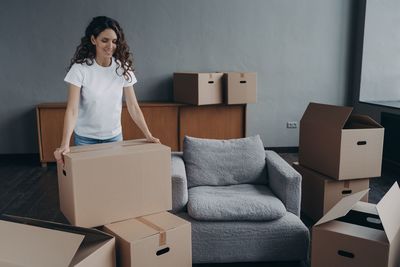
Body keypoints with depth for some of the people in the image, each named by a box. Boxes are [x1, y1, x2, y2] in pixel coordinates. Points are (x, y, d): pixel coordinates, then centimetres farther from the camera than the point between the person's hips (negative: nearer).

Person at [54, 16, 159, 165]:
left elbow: (133, 106, -4)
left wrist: (148, 136, -11)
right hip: (85, 138, -3)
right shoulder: (80, 69, -16)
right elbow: (72, 109, -22)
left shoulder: (122, 68, -7)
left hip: (114, 136, 3)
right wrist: (65, 144, -33)